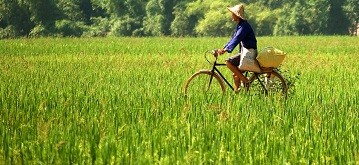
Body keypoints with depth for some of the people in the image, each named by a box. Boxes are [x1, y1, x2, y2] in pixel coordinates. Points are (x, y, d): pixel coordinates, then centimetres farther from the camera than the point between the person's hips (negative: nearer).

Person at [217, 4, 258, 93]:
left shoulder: (244, 26, -17)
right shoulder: (239, 25, 15)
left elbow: (237, 39, -29)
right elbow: (233, 39, 18)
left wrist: (226, 50, -37)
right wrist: (223, 48, 10)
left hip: (249, 52, -10)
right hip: (245, 52, 10)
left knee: (229, 62, -20)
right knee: (236, 74, 9)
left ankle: (245, 80, -14)